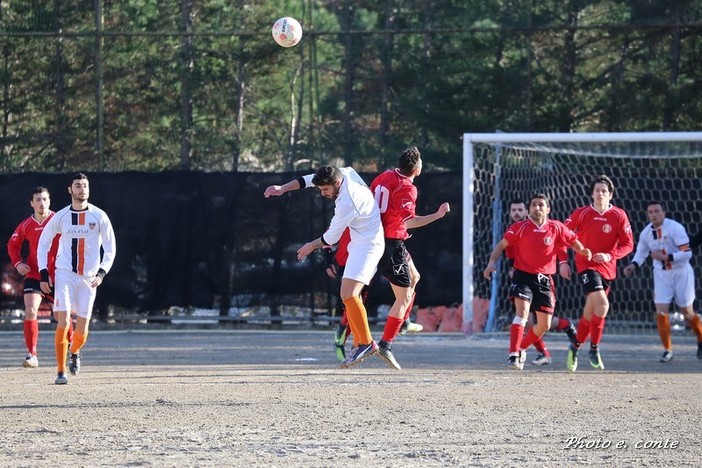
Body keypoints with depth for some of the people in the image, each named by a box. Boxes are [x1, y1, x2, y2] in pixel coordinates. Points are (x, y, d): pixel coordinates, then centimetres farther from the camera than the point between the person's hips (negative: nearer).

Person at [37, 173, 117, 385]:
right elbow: (43, 243, 10)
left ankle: (75, 353, 36)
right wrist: (43, 274, 2)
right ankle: (61, 372, -10)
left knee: (82, 329, 2)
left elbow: (110, 248, 6)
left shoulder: (99, 216, 0)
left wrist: (101, 273, -7)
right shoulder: (60, 217, 0)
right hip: (64, 274, -1)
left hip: (88, 278, 1)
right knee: (63, 322, -15)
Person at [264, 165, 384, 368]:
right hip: (359, 243, 10)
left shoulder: (346, 204, -26)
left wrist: (312, 246, 6)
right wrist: (283, 188, 2)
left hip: (367, 245, -10)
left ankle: (366, 343, -15)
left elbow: (331, 238, -13)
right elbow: (310, 179, 10)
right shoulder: (346, 173, -3)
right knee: (347, 295, 8)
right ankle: (360, 344, 9)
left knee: (349, 294, -20)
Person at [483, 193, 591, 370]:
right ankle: (513, 354, -26)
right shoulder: (520, 227, -3)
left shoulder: (556, 228, 1)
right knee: (523, 311, -25)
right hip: (523, 276, -3)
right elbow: (502, 245, -2)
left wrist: (584, 251, -15)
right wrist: (492, 262, -17)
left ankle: (521, 349, 31)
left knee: (544, 325, 6)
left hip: (545, 280, 3)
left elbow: (574, 243, 7)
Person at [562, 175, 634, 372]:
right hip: (585, 265, -3)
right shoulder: (581, 214, -4)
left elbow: (628, 244, -1)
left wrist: (609, 256, -16)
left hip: (606, 268, 3)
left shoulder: (619, 216, -1)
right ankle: (594, 349, -10)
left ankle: (576, 346, 31)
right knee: (602, 304, -22)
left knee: (590, 312, 10)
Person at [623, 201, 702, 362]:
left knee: (687, 313, 6)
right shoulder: (646, 233, -3)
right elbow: (641, 252, 14)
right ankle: (667, 350, 4)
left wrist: (665, 257, -31)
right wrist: (633, 265, -4)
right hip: (661, 275, 3)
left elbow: (687, 253, -23)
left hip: (681, 273, -3)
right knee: (661, 313, -9)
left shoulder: (675, 228, -19)